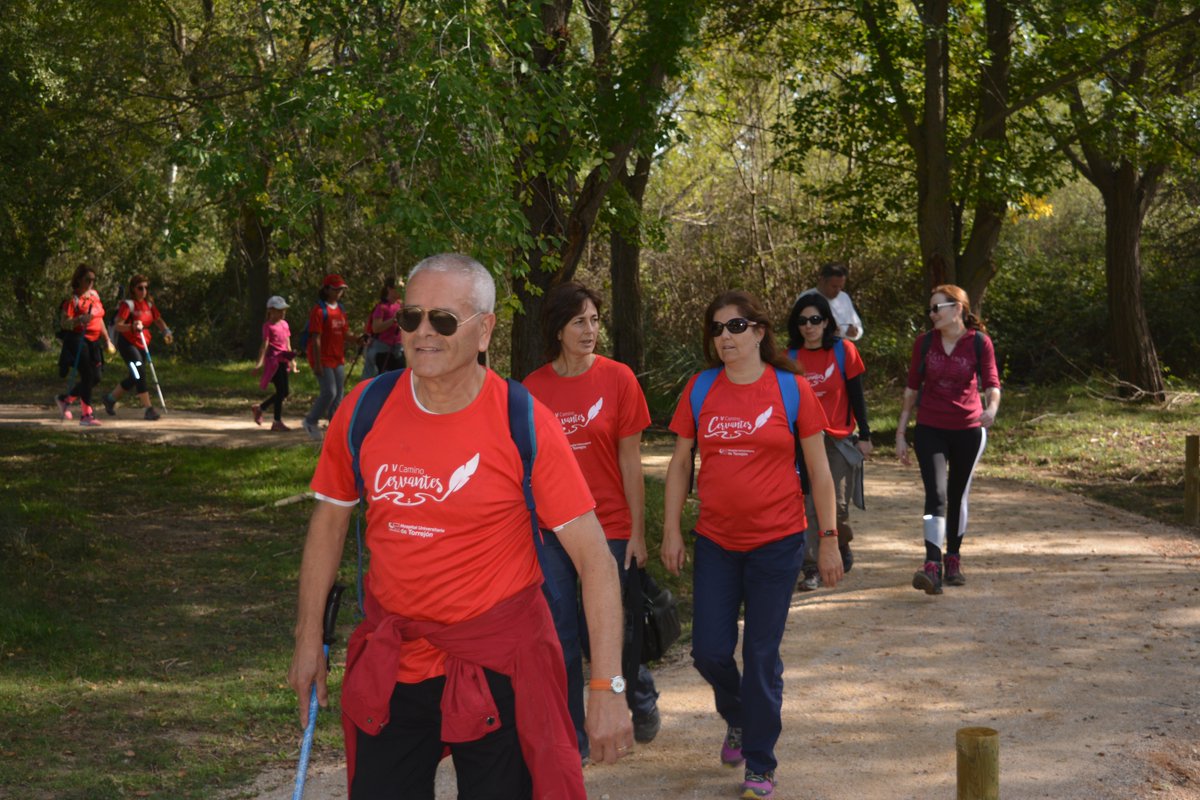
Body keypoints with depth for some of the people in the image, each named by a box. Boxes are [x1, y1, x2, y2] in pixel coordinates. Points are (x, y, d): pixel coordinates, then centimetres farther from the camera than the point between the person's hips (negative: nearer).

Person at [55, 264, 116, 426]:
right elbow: (64, 323, -16)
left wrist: (107, 340, 23)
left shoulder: (94, 295, 13)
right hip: (78, 340, -8)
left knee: (95, 378, 8)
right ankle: (86, 415, -4)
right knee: (87, 376, -11)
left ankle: (65, 399, 26)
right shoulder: (73, 299, -10)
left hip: (93, 342, 8)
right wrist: (80, 320, -33)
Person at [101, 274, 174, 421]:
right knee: (140, 373, -18)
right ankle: (148, 409, -18)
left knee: (134, 378, 15)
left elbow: (158, 320, 15)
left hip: (143, 345, 8)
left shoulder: (149, 303, 8)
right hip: (127, 344, -8)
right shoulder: (128, 304, -15)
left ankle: (110, 399, 35)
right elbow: (117, 325, -22)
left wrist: (166, 331, -4)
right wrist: (132, 327, -40)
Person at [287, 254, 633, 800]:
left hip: (498, 665, -3)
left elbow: (594, 557, -14)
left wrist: (607, 686, -20)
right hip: (390, 663, 3)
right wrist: (309, 638, 10)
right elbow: (329, 519, 10)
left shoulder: (524, 424, -14)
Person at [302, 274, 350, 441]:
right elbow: (316, 338, -16)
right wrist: (317, 363, -20)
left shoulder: (340, 310, 13)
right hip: (323, 359, -8)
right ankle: (311, 421, 5)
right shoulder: (319, 311, -12)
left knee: (339, 393, 7)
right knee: (329, 392, -13)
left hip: (338, 359, 8)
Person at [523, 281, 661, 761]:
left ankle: (643, 699, 34)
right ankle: (571, 742, 19)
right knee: (561, 640, 6)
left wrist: (638, 532, -4)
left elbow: (630, 460, -4)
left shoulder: (617, 379, -5)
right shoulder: (533, 388, 0)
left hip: (608, 528, -2)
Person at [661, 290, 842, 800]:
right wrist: (671, 530, 3)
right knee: (710, 651, 3)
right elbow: (680, 463, 8)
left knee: (762, 654, 1)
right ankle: (738, 720, 36)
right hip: (716, 541, 3)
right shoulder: (700, 390, 1)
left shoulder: (791, 389, -5)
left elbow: (818, 470, 0)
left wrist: (829, 538, -1)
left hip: (777, 541, -3)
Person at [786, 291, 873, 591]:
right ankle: (812, 569, 0)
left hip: (839, 439, -1)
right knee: (808, 505, -5)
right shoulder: (791, 356, 2)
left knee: (837, 506, -1)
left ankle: (843, 545, 31)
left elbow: (856, 395, 1)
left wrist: (864, 435, 1)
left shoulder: (844, 351, -2)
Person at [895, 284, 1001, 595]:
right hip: (930, 429, 0)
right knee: (936, 494, -13)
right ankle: (932, 567, -23)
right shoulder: (924, 343, 2)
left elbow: (992, 384, -8)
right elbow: (912, 388, 7)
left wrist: (991, 408, -31)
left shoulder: (979, 343, -4)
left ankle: (953, 560, 28)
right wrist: (901, 432, 5)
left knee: (958, 496, 12)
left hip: (968, 430, 0)